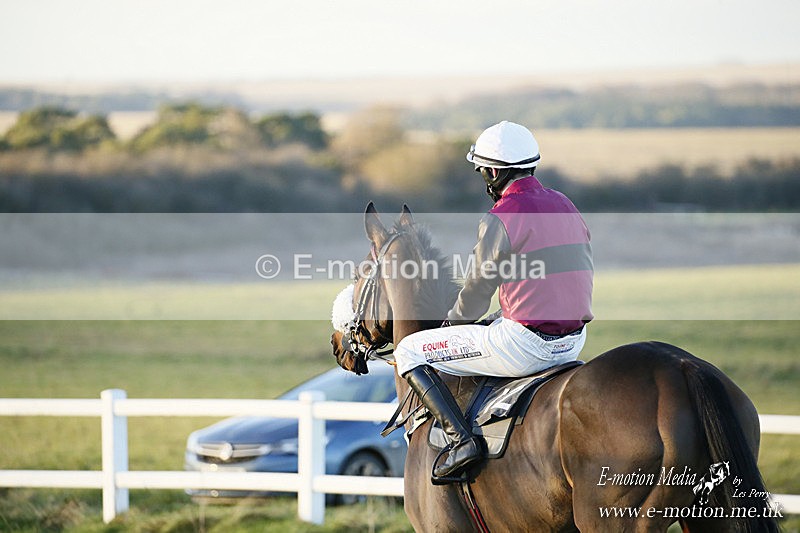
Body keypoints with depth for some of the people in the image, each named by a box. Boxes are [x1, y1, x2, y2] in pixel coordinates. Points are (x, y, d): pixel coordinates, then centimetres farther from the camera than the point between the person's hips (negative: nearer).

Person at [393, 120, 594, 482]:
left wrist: (452, 323, 17)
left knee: (409, 352, 1)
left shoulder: (500, 218, -12)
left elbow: (477, 292, -6)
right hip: (573, 341, 9)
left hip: (525, 343, -9)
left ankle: (461, 439, -14)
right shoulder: (566, 207, 13)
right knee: (490, 327, 39)